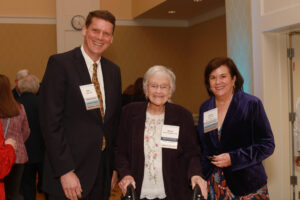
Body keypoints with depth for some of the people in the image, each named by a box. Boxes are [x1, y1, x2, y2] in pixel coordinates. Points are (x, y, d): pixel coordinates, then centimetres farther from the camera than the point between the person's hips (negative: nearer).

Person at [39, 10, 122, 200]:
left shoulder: (113, 70, 11)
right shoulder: (60, 63, -8)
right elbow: (51, 122, -14)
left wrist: (115, 167, 13)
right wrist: (65, 171, -17)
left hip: (103, 172, 6)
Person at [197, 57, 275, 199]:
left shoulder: (252, 104, -5)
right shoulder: (205, 108, 9)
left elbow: (267, 145, -7)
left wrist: (233, 158, -16)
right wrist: (200, 175, 1)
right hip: (213, 184, 3)